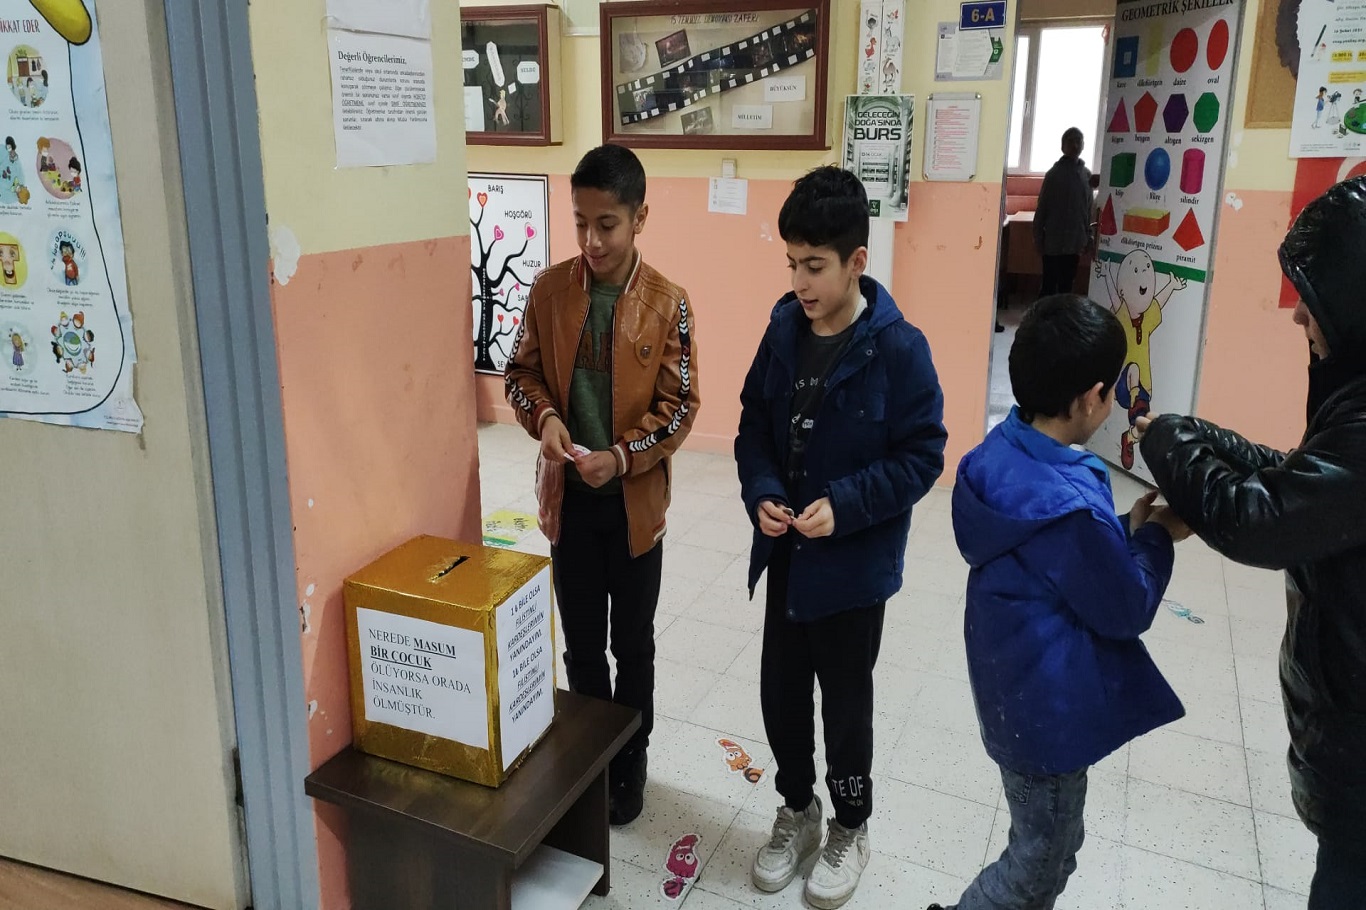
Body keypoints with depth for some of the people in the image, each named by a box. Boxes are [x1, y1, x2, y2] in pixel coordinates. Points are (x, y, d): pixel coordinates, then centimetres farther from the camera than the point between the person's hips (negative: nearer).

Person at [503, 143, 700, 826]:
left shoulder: (667, 303, -10)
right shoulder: (549, 289, -3)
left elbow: (681, 404, -9)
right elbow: (520, 372, 5)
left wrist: (621, 458, -22)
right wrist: (545, 417, -17)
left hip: (635, 500, -2)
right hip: (568, 497, 2)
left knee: (632, 645, 14)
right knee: (581, 644, 15)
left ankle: (630, 761, 34)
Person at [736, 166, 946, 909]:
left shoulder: (898, 347, -17)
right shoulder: (784, 327, -2)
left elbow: (922, 455, -14)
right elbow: (754, 421, 6)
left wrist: (844, 505, -24)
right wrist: (760, 493, -10)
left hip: (855, 563, -5)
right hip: (786, 553, 5)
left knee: (845, 701, 12)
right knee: (780, 689, 16)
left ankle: (850, 829, 37)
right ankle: (798, 812, 41)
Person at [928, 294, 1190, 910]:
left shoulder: (1000, 453, -5)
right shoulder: (1071, 505, -32)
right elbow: (1126, 612, -16)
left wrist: (1126, 528, 0)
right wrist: (1154, 536, -2)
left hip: (1013, 689, 9)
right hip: (1046, 708, -9)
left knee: (1050, 846, 27)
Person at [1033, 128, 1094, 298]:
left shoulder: (1086, 174, 6)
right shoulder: (1054, 173, -6)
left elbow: (1088, 208, 12)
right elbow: (1042, 208, -5)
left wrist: (1088, 237, 9)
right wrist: (1038, 237, -7)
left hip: (1074, 240, 4)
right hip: (1053, 240, -4)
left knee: (1067, 283, 11)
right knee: (1049, 284, -2)